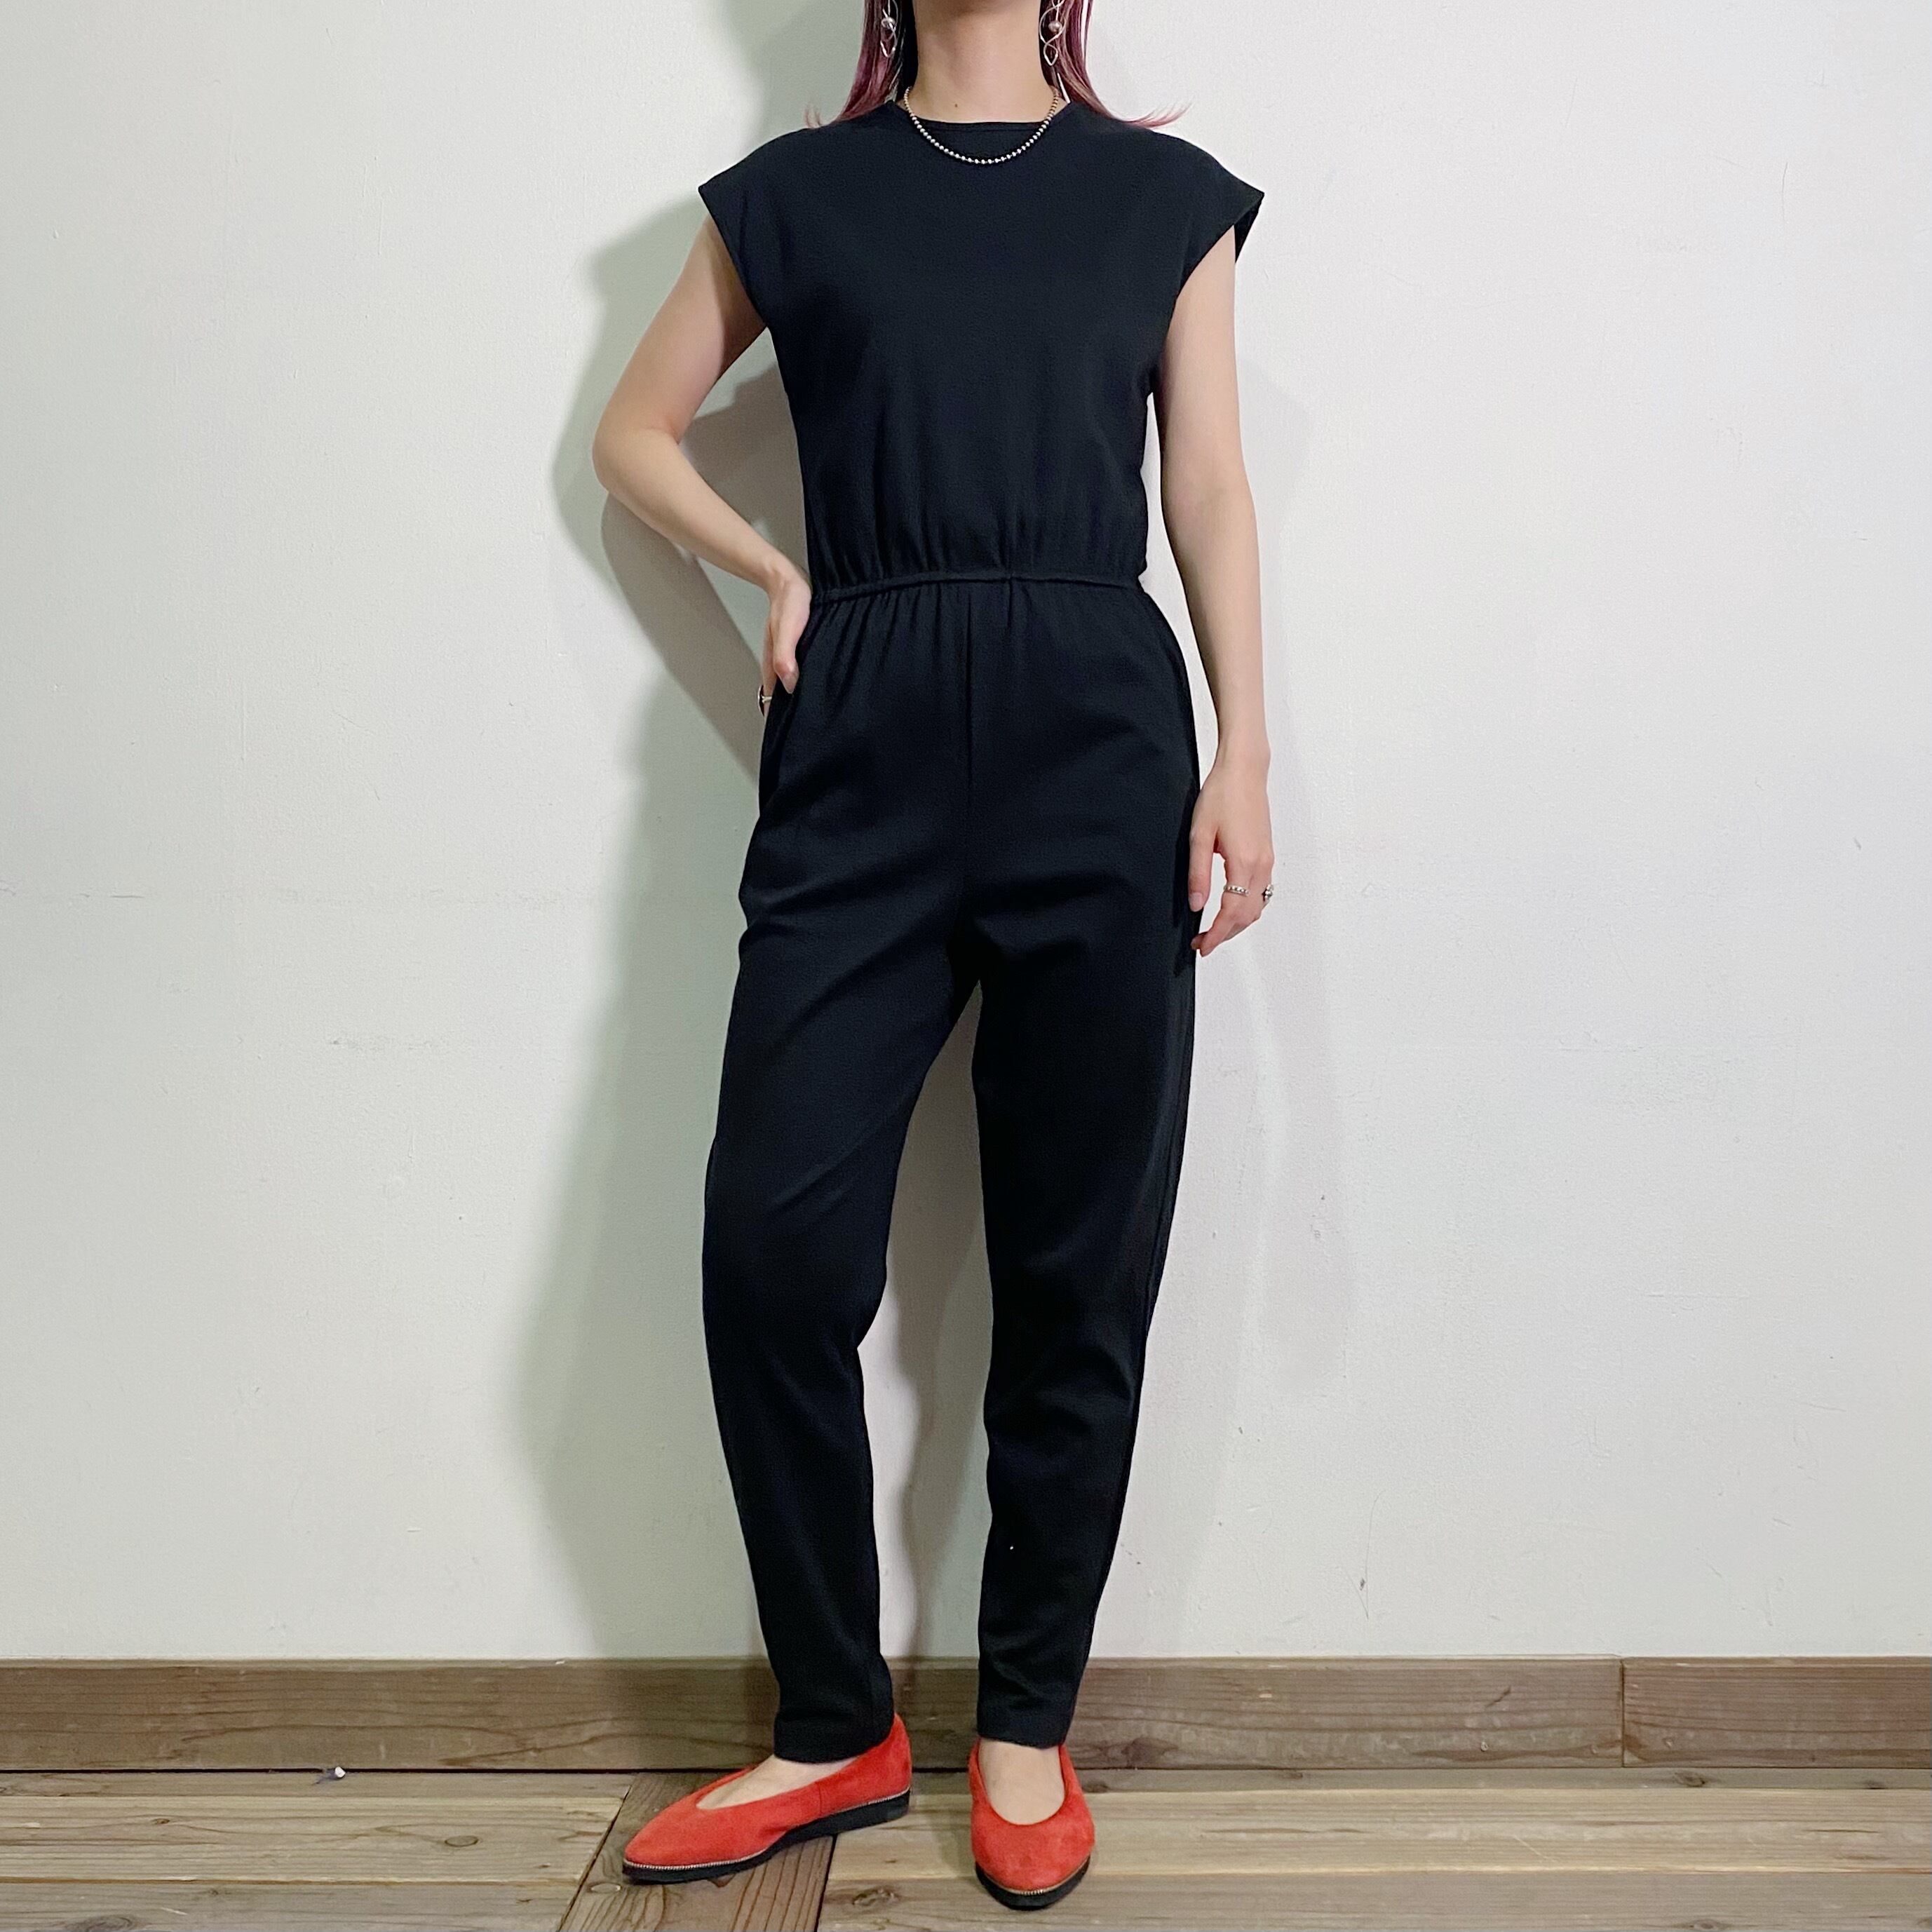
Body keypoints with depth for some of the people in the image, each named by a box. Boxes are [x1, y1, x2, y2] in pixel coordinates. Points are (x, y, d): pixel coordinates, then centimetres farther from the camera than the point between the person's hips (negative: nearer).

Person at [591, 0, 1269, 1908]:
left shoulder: (1165, 194, 15)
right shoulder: (797, 191, 15)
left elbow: (1211, 490, 10)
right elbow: (634, 431, 22)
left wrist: (1243, 758, 0)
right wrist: (778, 572, 6)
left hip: (1099, 744, 0)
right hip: (866, 747, 1)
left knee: (1076, 1265, 2)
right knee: (774, 1239, -7)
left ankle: (1026, 1730, 18)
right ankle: (836, 1731, 12)